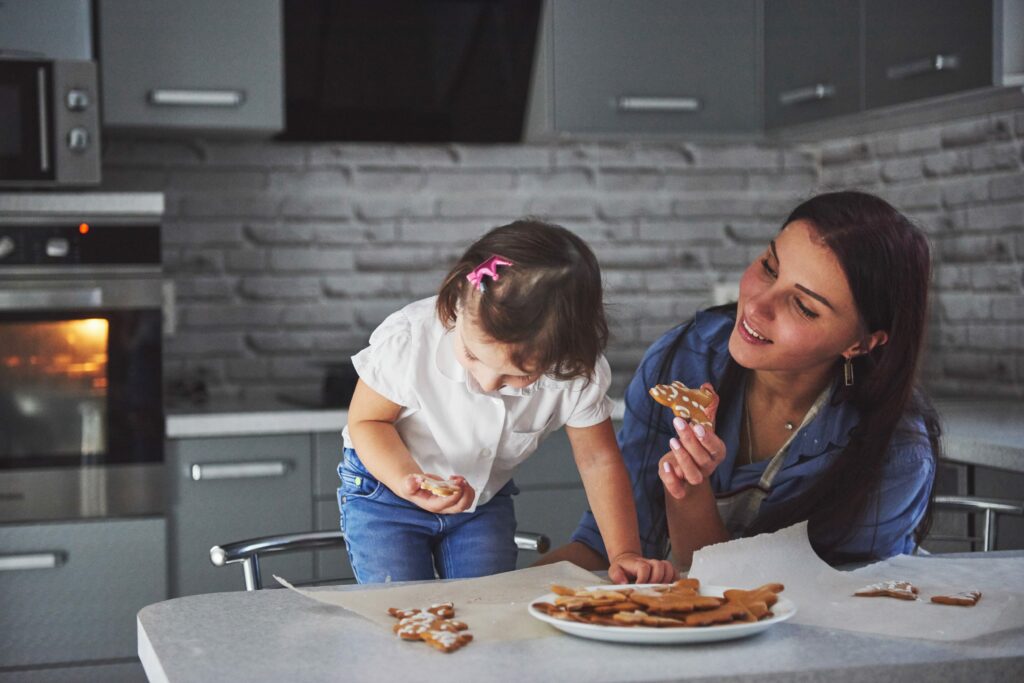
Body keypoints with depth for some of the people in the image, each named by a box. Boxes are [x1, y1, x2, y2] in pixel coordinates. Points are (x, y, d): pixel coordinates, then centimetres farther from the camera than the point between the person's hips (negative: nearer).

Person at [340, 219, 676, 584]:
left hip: (485, 501, 2)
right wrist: (407, 482, -36)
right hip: (384, 489, -2)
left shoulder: (579, 372, -26)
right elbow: (366, 421, -18)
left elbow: (598, 460, -11)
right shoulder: (407, 339, -33)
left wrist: (624, 553, -17)